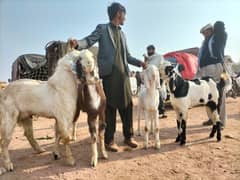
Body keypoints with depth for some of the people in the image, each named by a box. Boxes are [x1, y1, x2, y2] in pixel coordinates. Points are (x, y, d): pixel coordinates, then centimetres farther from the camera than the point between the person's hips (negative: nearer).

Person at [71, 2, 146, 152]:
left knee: (127, 105, 7)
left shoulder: (122, 34, 24)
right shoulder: (102, 29, 7)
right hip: (109, 73, -6)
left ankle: (128, 136, 20)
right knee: (110, 107, -3)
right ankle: (109, 140, 8)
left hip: (123, 74, 6)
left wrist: (139, 63, 13)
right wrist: (77, 43, -27)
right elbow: (89, 41, -6)